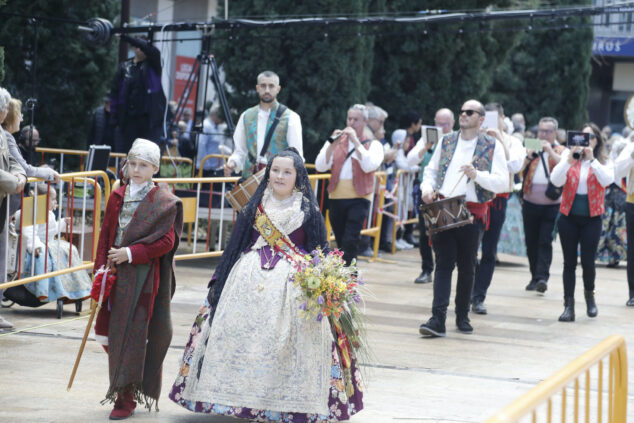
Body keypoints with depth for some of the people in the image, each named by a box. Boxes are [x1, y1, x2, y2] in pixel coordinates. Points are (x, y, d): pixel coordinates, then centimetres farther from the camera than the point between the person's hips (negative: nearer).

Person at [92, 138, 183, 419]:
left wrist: (131, 253, -17)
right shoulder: (117, 197, 10)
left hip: (145, 278, -5)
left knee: (133, 334, -4)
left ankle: (126, 398, 2)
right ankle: (124, 388, 24)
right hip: (118, 276, 5)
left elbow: (166, 241, -12)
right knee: (112, 334, 7)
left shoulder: (163, 201, -6)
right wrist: (101, 268, 3)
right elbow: (106, 235, 12)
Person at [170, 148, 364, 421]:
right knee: (242, 335, -2)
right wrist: (219, 283, 10)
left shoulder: (308, 211, 4)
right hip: (250, 279, 2)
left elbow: (319, 253, 6)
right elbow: (235, 246, 13)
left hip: (293, 282, -2)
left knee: (287, 342, -8)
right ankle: (240, 398, 6)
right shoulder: (255, 207, 9)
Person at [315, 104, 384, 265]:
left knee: (350, 241, -17)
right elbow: (320, 166, -1)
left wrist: (356, 142, -15)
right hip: (336, 197, 4)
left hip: (359, 198, -4)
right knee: (341, 242, 9)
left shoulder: (373, 145, 5)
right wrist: (332, 145, -13)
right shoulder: (335, 142, 13)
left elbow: (369, 166, -16)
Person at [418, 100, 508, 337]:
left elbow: (502, 182, -4)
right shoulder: (446, 142, 14)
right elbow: (431, 170, 20)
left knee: (467, 268, 7)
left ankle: (462, 317, 21)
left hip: (472, 214, -1)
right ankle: (438, 319, -14)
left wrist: (477, 175, -19)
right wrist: (427, 188, -1)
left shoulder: (493, 146, 3)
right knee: (443, 264, -7)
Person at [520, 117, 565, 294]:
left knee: (545, 242, -11)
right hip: (530, 204, 3)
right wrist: (528, 157, -19)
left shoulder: (560, 151, 5)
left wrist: (550, 151, -21)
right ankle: (535, 276, 19)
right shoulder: (530, 148, 11)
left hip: (551, 205, -3)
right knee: (531, 242, 8)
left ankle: (542, 277, -15)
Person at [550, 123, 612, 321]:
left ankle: (589, 294, 24)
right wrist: (569, 159, -22)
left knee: (588, 262, -5)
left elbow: (607, 180, -17)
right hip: (568, 217, 1)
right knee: (569, 262, 3)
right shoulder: (570, 157, 3)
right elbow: (556, 180, -10)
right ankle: (569, 306, 7)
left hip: (591, 218, -1)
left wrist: (592, 159, -22)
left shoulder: (603, 162, 4)